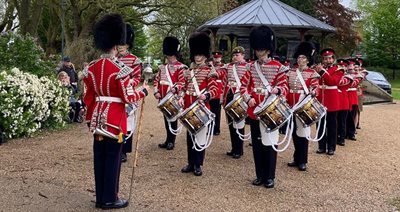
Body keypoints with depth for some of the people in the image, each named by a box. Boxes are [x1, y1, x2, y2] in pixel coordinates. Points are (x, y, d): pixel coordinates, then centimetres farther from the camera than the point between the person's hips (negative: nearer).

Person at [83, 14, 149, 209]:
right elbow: (128, 97, -14)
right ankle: (110, 199, 12)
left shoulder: (91, 68, 5)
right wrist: (144, 91, 3)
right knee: (112, 158, 2)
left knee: (99, 157, 12)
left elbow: (88, 96, 9)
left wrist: (91, 116, 18)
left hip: (98, 118, 7)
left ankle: (100, 197, 22)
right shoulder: (119, 69, -16)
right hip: (114, 119, -7)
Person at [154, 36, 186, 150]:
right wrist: (156, 92, 2)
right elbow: (156, 80, 16)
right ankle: (168, 140, 23)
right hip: (163, 99, 6)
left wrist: (175, 89, -31)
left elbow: (182, 82, -15)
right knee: (166, 119, 13)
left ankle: (171, 141, 10)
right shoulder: (162, 67, 15)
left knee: (173, 119, 1)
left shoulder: (180, 67, -6)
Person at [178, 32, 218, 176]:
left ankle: (198, 165, 13)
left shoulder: (209, 72, -4)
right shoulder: (188, 72, 11)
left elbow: (214, 90, -11)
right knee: (190, 136, 12)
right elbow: (184, 87, 15)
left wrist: (206, 96, -30)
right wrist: (181, 98, -3)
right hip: (188, 108, 5)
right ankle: (191, 163, 23)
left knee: (200, 137, 2)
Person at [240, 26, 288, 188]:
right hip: (254, 111, 4)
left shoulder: (277, 67, -3)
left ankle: (270, 177, 14)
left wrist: (277, 90, -30)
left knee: (269, 143, 2)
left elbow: (284, 87, -7)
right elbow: (243, 85, 9)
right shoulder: (252, 67, 9)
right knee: (257, 143, 10)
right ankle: (260, 175, 21)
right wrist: (248, 98, -9)